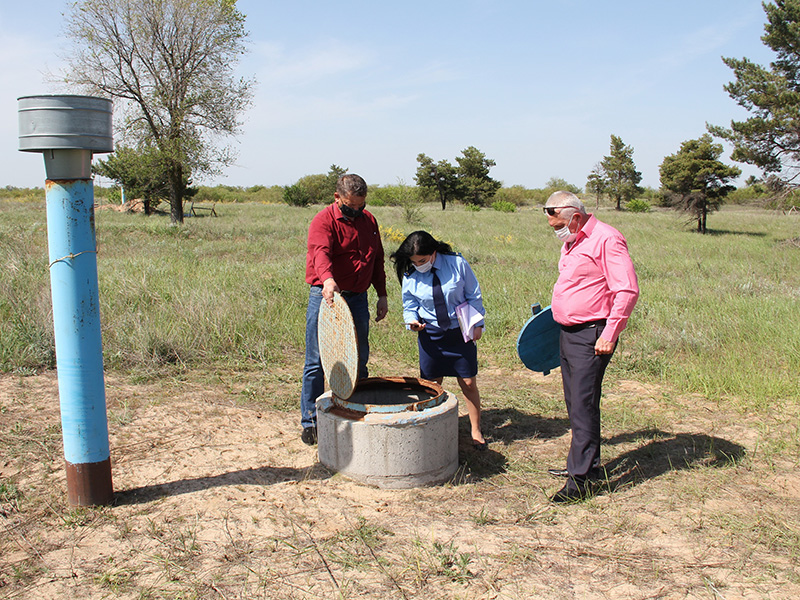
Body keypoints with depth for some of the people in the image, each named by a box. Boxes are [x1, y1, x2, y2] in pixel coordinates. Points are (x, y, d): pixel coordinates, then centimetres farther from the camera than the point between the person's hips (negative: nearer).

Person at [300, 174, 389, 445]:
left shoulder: (368, 221, 12)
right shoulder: (323, 221, -8)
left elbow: (377, 260, 20)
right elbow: (321, 252, -28)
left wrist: (382, 294, 15)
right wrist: (327, 279, -47)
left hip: (357, 298, 6)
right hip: (325, 297, -5)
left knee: (358, 361, 12)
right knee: (317, 362, -1)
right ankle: (310, 420, 9)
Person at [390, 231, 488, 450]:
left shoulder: (457, 264, -11)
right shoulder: (410, 276, -7)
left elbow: (474, 296, 0)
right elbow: (410, 306, 6)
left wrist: (478, 325, -2)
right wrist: (412, 321, -15)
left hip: (460, 332, -1)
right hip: (430, 335, 1)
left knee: (468, 383, 4)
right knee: (432, 385, 3)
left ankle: (475, 431, 19)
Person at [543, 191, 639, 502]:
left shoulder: (606, 239, -15)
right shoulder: (572, 242, 15)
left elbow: (627, 291, -19)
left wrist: (610, 334, -21)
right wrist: (559, 307, 21)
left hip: (592, 336, -9)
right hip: (568, 333, 9)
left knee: (583, 404, -8)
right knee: (575, 403, 15)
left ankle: (580, 479, -2)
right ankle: (585, 462, 28)